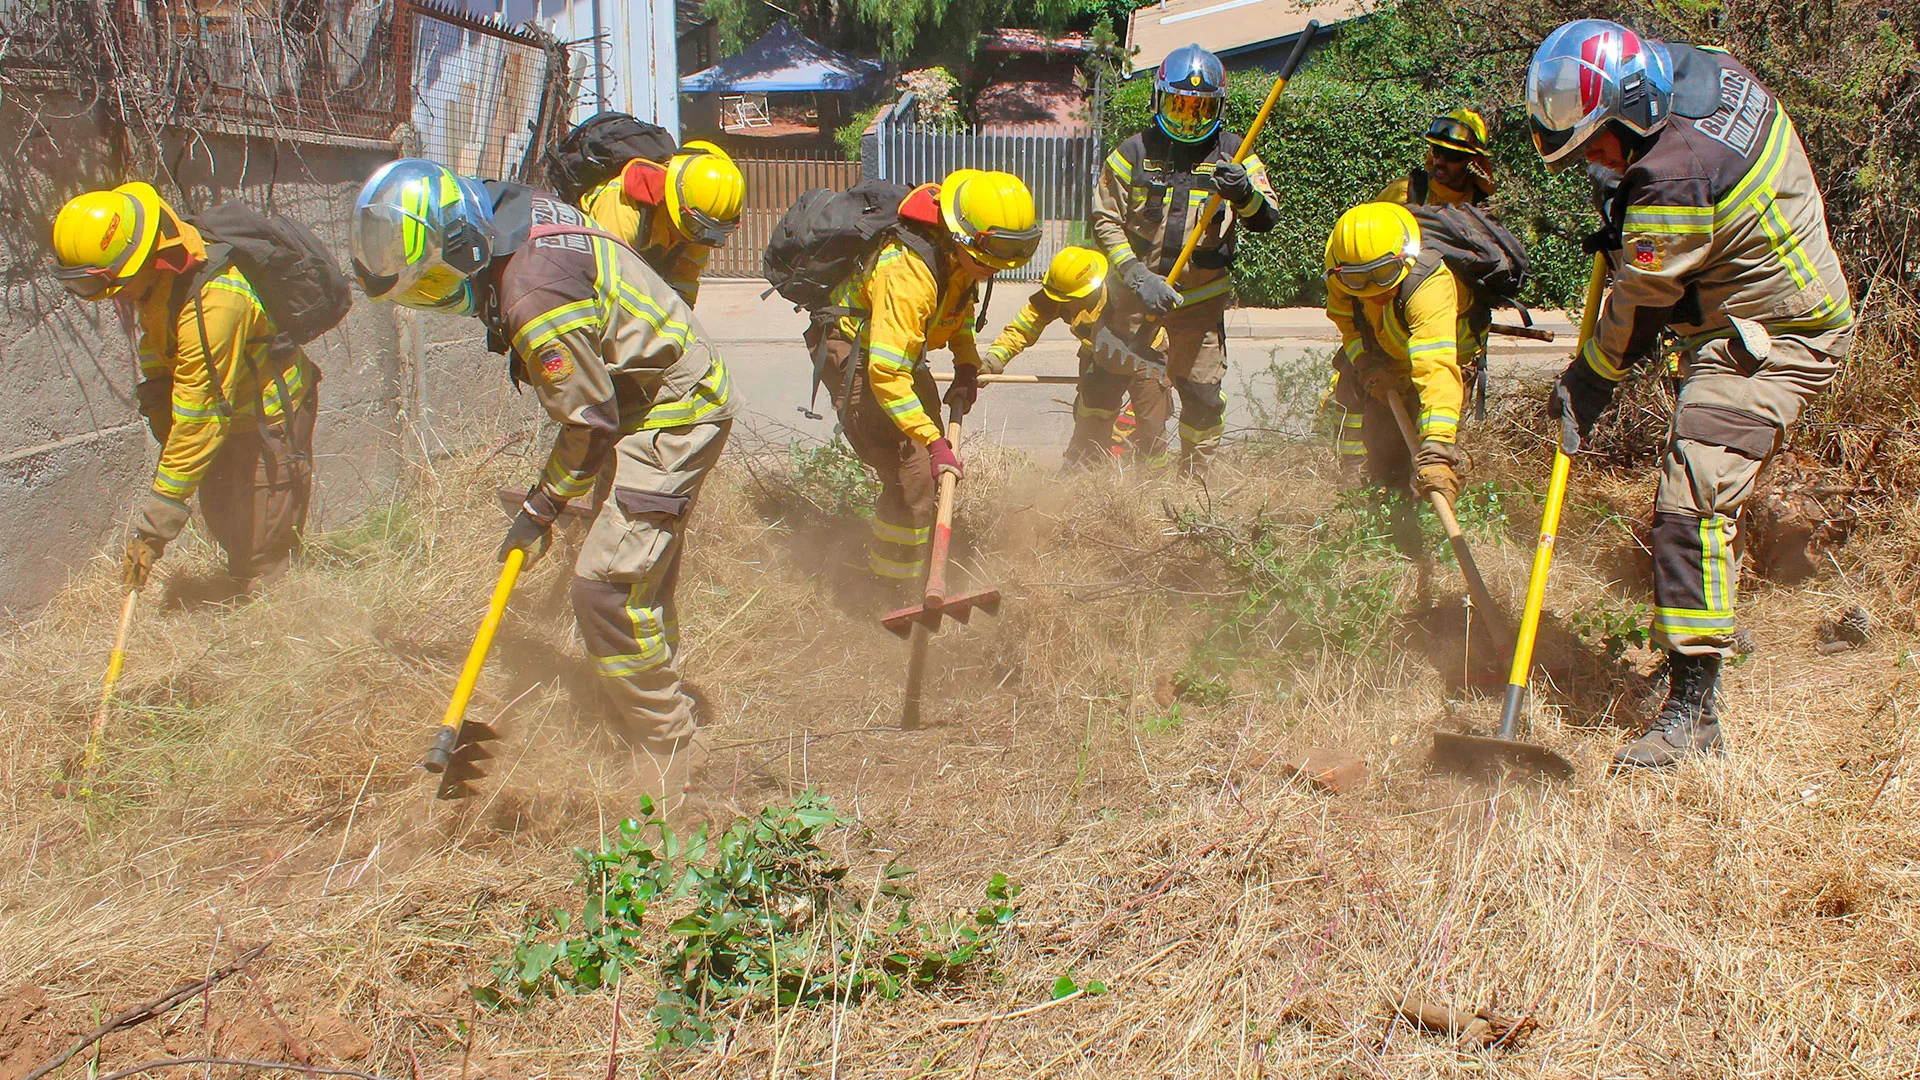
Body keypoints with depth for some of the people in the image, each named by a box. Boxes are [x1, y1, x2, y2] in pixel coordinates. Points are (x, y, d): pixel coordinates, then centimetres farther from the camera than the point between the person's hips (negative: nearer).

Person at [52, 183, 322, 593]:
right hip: (228, 411, 9)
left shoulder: (211, 304, -39)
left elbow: (197, 422, -35)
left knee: (263, 551, -8)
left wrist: (154, 524, -32)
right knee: (226, 529, 18)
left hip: (272, 416, -9)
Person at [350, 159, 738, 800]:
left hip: (674, 419, -10)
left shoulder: (535, 302, -31)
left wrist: (541, 510, -7)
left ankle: (666, 779, -3)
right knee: (643, 579, 19)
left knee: (606, 587, -14)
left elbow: (589, 425, -21)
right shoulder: (517, 208, -2)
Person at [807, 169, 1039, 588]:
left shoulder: (960, 257, -9)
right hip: (854, 356, -9)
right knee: (911, 475, -17)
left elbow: (960, 305, 16)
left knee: (932, 468, 15)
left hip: (901, 351, 9)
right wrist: (933, 441, -38)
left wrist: (967, 363, 2)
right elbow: (886, 374, -39)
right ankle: (894, 594, -7)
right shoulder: (909, 272, -37)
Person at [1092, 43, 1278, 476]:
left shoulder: (1232, 154, 5)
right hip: (1136, 295, -1)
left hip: (1203, 302, 1)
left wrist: (1244, 193, -27)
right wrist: (1137, 277, -12)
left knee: (1203, 396, 2)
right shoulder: (1134, 153, 2)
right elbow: (1106, 221, 0)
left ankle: (1195, 475, 21)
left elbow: (1266, 220, -4)